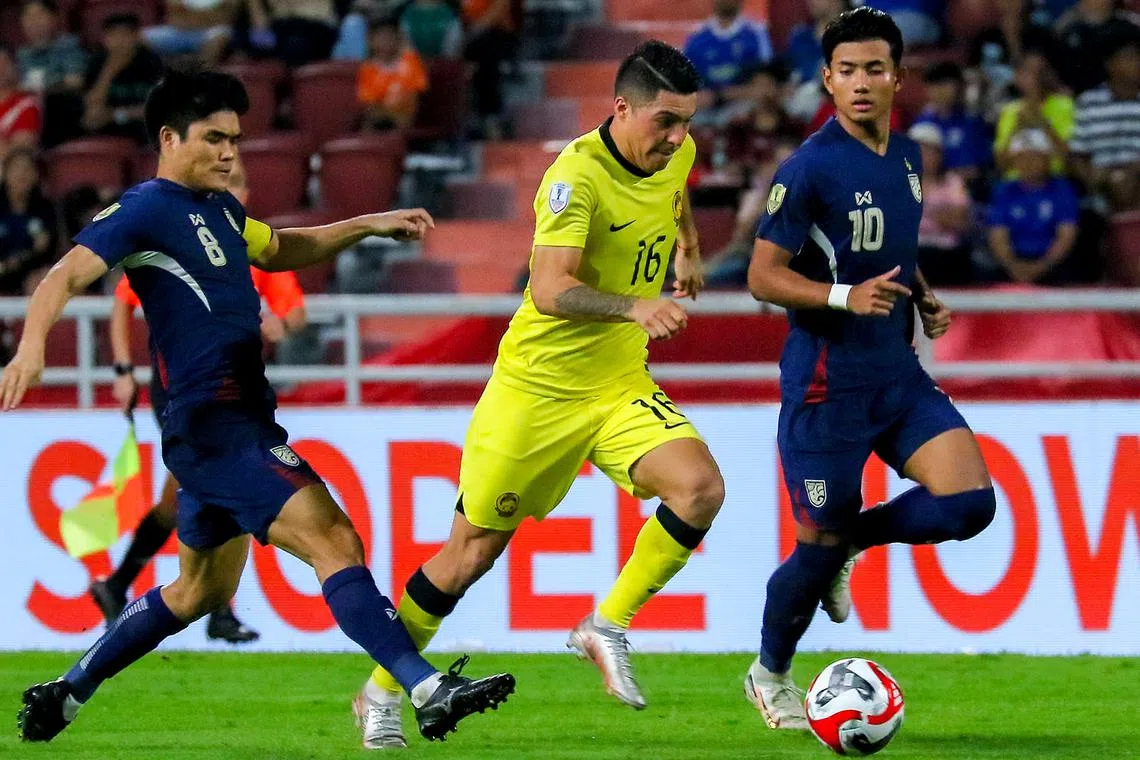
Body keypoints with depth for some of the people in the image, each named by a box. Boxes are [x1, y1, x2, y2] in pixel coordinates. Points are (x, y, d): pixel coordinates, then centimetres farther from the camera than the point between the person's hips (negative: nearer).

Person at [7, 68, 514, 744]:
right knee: (337, 543, -20)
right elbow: (68, 276, -20)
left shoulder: (219, 208, 17)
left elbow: (278, 249, 37)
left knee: (201, 592, 21)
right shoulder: (148, 209, -9)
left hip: (237, 422, 11)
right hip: (213, 425, -11)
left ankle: (63, 695, 30)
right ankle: (429, 692, -27)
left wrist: (368, 226, 29)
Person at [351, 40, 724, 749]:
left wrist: (689, 245, 29)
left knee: (701, 488, -20)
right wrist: (634, 306, -49)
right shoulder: (576, 174, -24)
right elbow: (549, 290, -37)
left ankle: (608, 627, -4)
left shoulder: (675, 154, -1)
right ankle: (381, 693, 21)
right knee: (475, 549, 3)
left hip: (621, 384, 6)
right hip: (539, 388, -6)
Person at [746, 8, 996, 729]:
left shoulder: (907, 157, 8)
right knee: (819, 549, 1)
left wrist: (924, 298, 6)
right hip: (827, 379, -6)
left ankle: (851, 539, 16)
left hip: (899, 373, 6)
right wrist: (846, 297, -27)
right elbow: (764, 276, -13)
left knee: (970, 503, -12)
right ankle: (770, 676, 27)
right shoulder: (810, 167, -14)